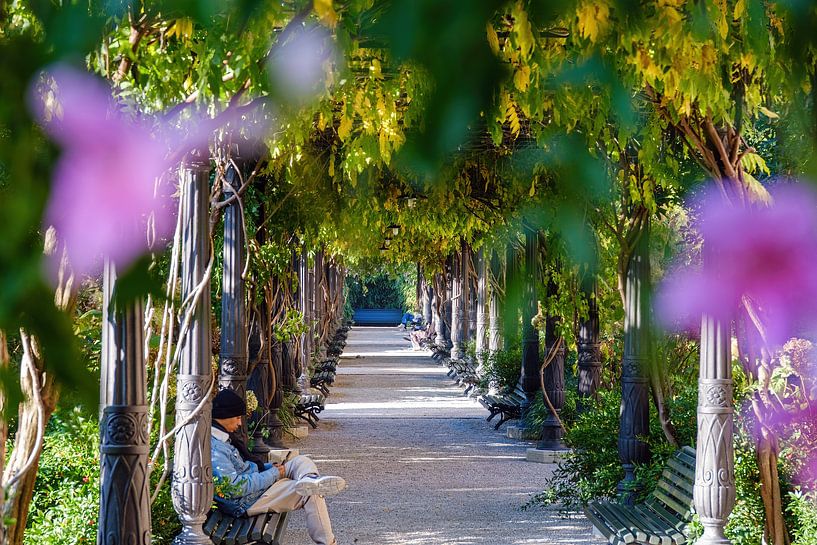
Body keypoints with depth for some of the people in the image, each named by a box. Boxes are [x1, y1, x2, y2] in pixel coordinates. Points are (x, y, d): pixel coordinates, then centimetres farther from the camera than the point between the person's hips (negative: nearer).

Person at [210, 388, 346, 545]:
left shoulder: (223, 437, 10)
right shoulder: (215, 448, -24)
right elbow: (234, 487, -29)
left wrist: (270, 467, 5)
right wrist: (273, 474, -19)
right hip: (248, 502, -11)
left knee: (301, 461, 3)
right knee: (311, 494, -12)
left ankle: (309, 480, -27)